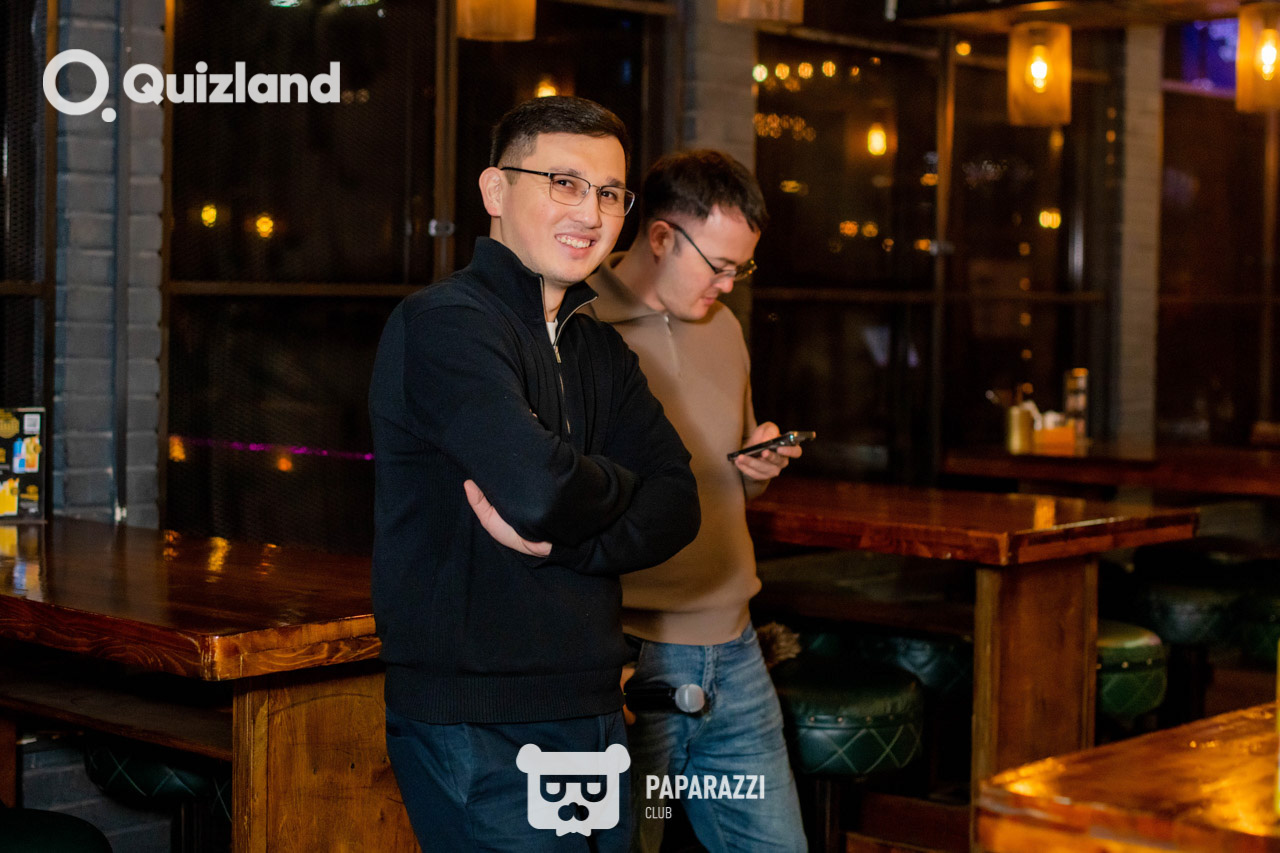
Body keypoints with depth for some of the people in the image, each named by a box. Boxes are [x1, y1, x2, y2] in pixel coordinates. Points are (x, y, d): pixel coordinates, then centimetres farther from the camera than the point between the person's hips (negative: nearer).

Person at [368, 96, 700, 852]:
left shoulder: (599, 349, 15)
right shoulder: (445, 323, -12)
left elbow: (677, 505, 2)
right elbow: (538, 486, -27)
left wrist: (560, 541, -16)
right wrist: (618, 488, -5)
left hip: (593, 719, 8)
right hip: (480, 728, -8)